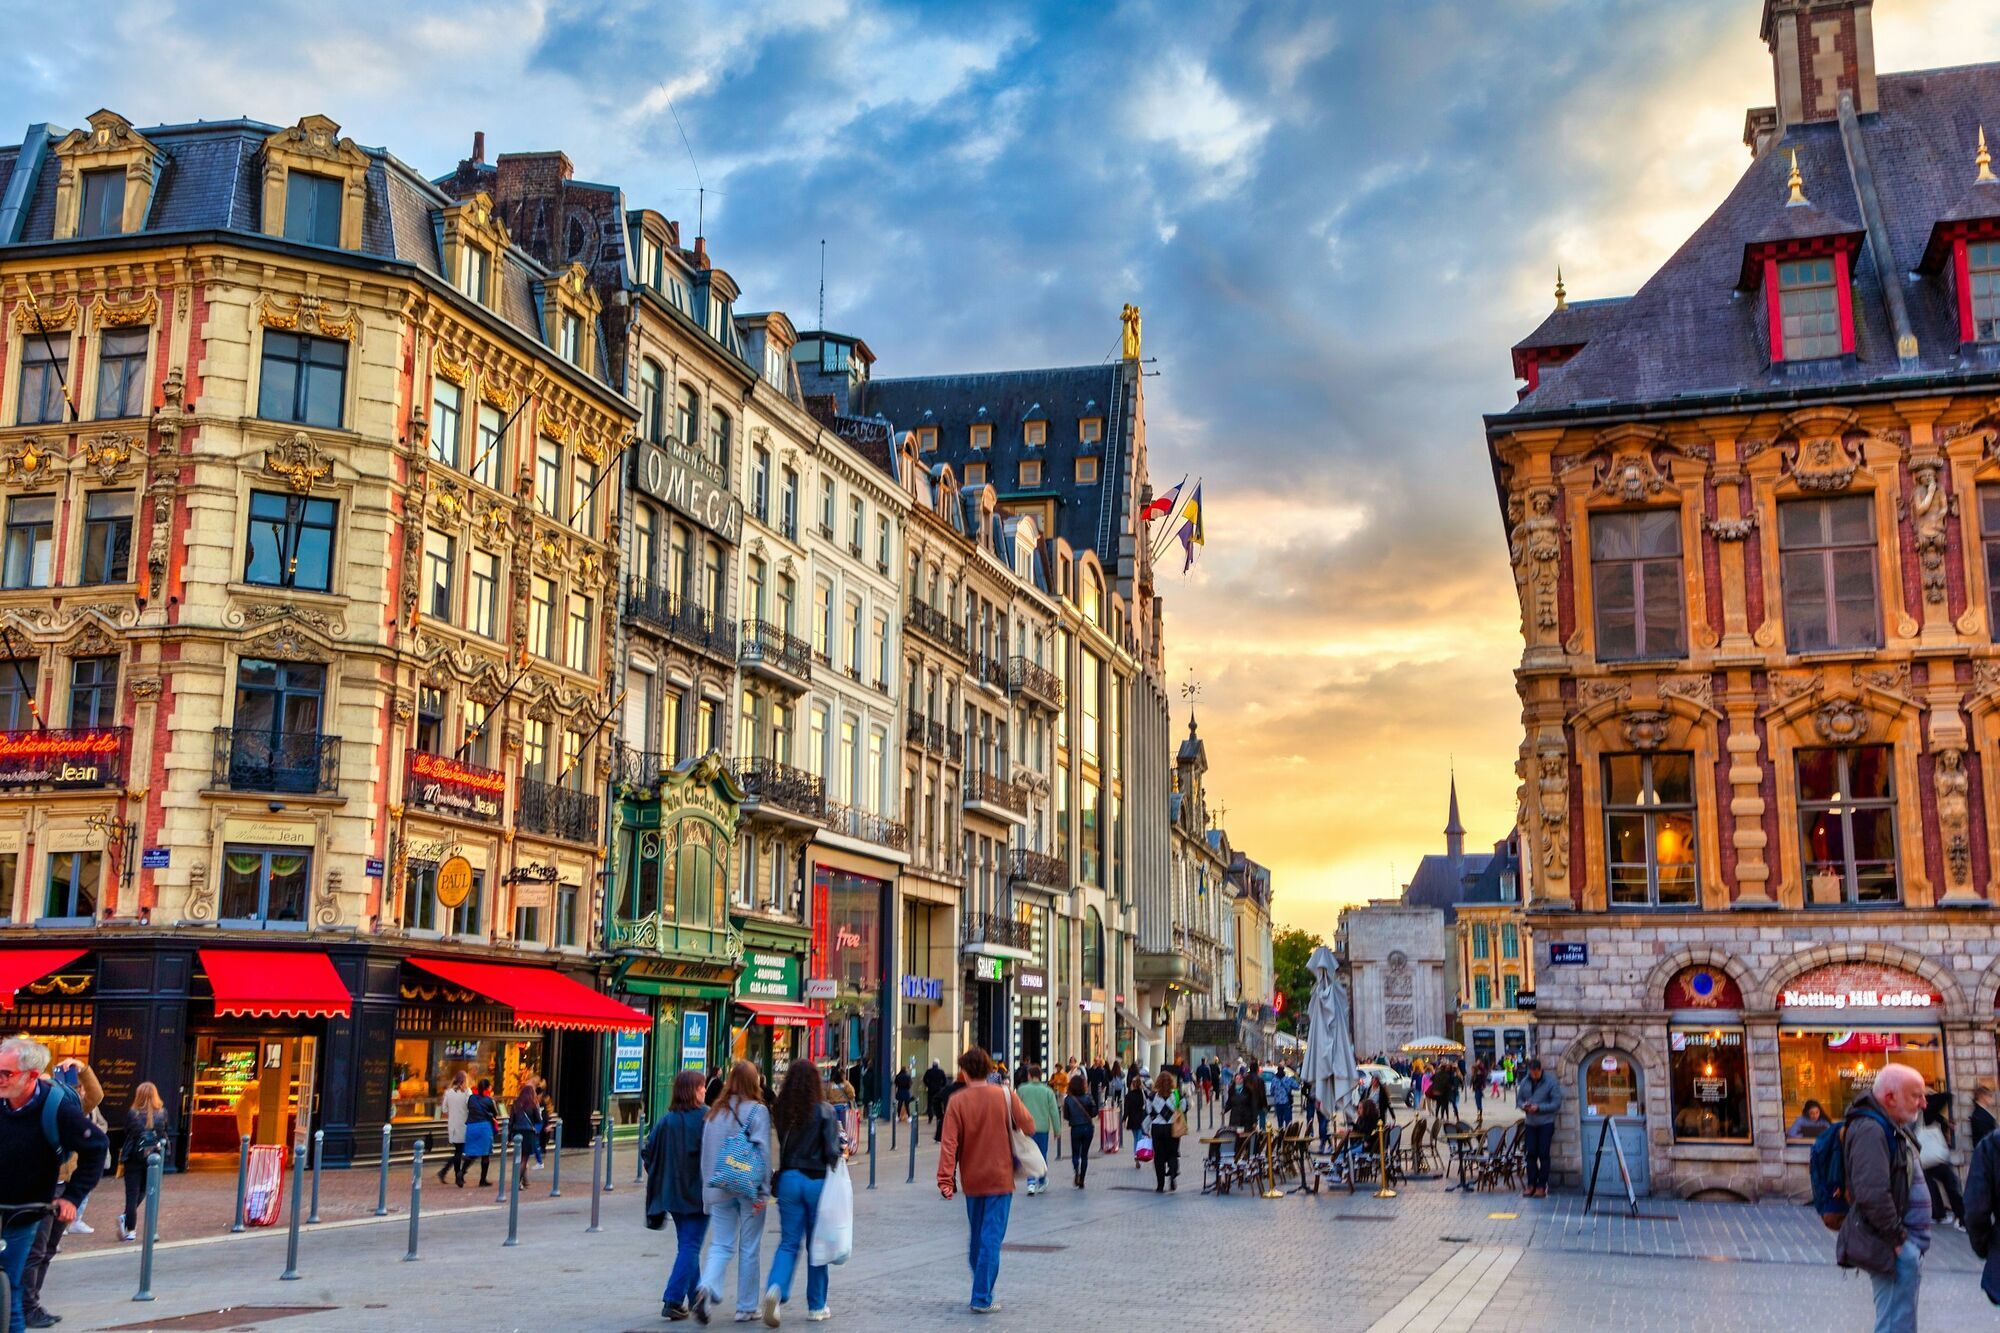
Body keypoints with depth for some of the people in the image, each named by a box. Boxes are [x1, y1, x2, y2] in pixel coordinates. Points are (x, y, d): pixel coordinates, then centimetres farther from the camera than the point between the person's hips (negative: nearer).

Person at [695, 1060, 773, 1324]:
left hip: (719, 1189, 4)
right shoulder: (757, 1111, -8)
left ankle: (706, 1287, -20)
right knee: (749, 1248, 7)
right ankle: (746, 1308, 13)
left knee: (720, 1245, 7)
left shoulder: (714, 1112, 7)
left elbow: (706, 1152, 10)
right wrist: (763, 1190, -12)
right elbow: (762, 1151, -14)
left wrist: (708, 1187, 16)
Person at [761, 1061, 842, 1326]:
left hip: (789, 1180, 3)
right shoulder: (824, 1111, -11)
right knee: (816, 1244, 10)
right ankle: (816, 1306, 18)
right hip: (816, 1181, -2)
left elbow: (779, 1147, 4)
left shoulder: (781, 1112, -1)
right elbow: (832, 1151, -13)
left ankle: (775, 1288, -17)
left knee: (788, 1242, 9)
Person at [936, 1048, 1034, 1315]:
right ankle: (982, 1299, -4)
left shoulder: (957, 1101, -7)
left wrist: (945, 1179, -12)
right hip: (1000, 1178, -2)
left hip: (972, 1180, 2)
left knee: (976, 1237, 19)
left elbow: (949, 1143, -12)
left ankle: (981, 1291, 28)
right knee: (992, 1238, 0)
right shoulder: (1006, 1095, -8)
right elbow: (1029, 1127, -5)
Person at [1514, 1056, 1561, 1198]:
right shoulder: (1525, 1082, 4)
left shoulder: (1550, 1082, -9)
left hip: (1546, 1123, -4)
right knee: (1531, 1154, 5)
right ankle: (1531, 1184, 14)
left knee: (1543, 1155, -1)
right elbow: (1519, 1099, 12)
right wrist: (1524, 1105, -11)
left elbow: (1556, 1103, -11)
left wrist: (1539, 1108, -19)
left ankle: (1541, 1186, 5)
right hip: (1530, 1123, 4)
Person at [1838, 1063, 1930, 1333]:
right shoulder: (1869, 1130, -19)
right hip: (1894, 1249, -11)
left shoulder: (1893, 1128, 16)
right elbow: (1873, 1194, -28)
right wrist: (1898, 1238, -19)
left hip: (1907, 1244, 11)